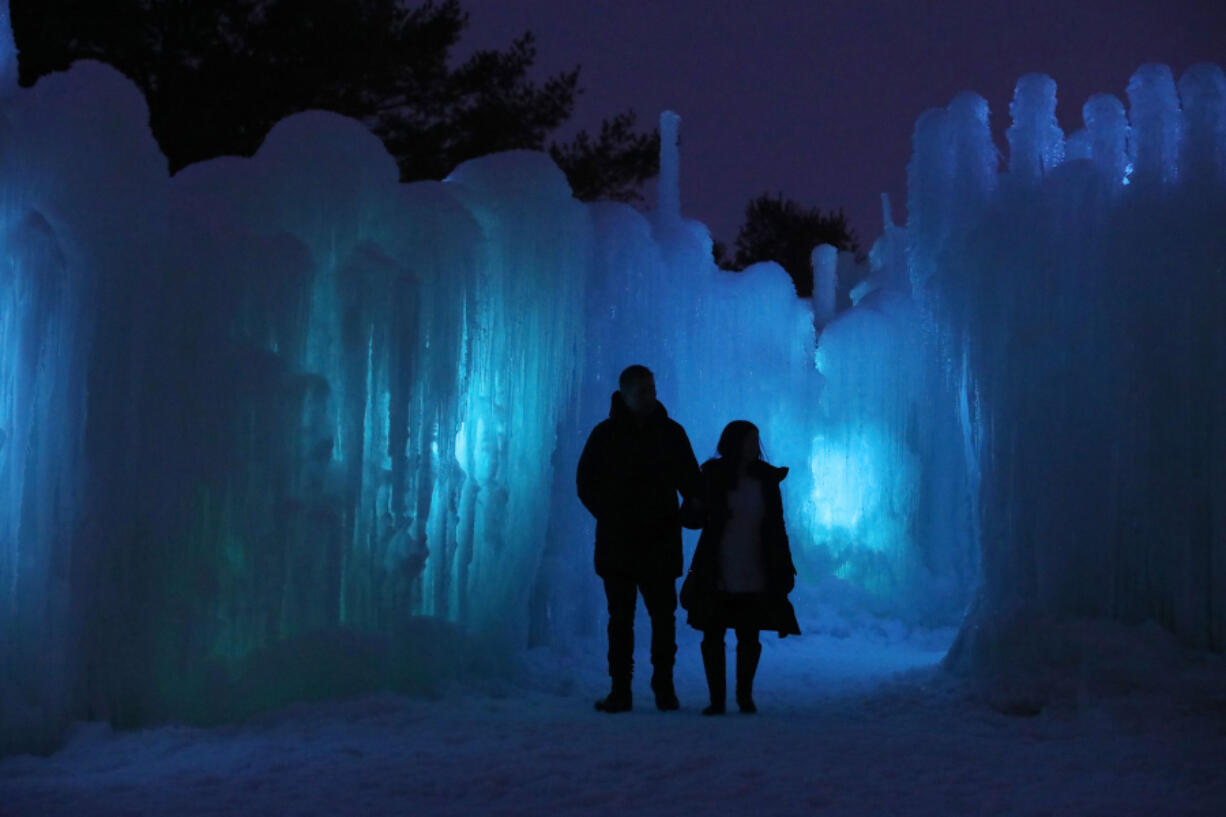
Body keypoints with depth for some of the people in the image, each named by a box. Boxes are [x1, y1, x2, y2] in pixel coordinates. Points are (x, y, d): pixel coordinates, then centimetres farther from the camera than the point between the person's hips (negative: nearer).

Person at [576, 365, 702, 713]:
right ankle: (620, 690, 7)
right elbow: (586, 483, 8)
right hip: (617, 544, 0)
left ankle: (664, 687, 10)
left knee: (663, 616, 0)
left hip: (660, 544, 0)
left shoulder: (671, 433, 7)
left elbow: (691, 482, 11)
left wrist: (698, 509, -7)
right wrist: (609, 515, -2)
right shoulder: (605, 435, 4)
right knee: (620, 618, 3)